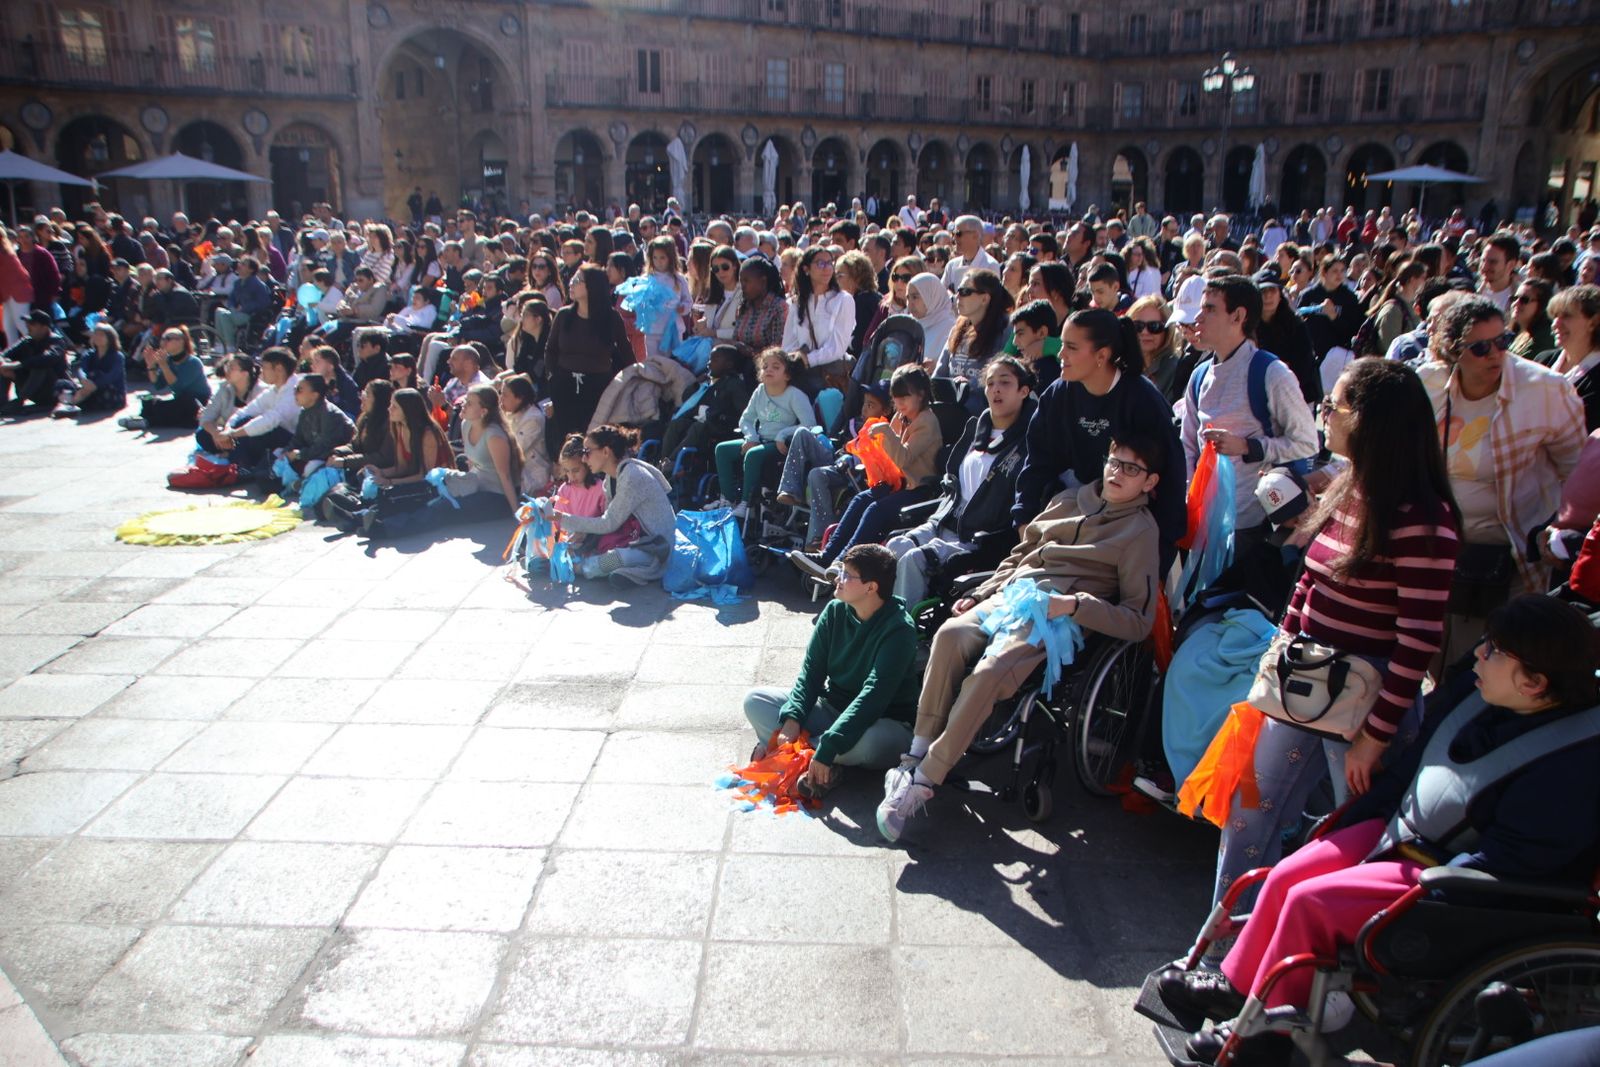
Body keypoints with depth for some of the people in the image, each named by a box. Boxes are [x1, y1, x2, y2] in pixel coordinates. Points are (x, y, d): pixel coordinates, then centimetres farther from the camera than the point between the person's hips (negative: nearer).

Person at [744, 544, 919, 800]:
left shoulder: (899, 629, -22)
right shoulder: (835, 611, -3)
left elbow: (873, 696, -30)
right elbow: (811, 670, -3)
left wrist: (828, 747, -37)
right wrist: (792, 719, -21)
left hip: (880, 720, -6)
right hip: (831, 708, 6)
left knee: (877, 742, -41)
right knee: (755, 699, -9)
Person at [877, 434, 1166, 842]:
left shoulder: (1141, 531, 6)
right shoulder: (1068, 500, 23)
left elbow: (1138, 621, -2)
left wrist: (1073, 604, -15)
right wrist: (979, 594, 14)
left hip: (1058, 616, -5)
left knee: (988, 673, -33)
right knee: (951, 635, -29)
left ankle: (921, 783, -25)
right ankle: (915, 757, -26)